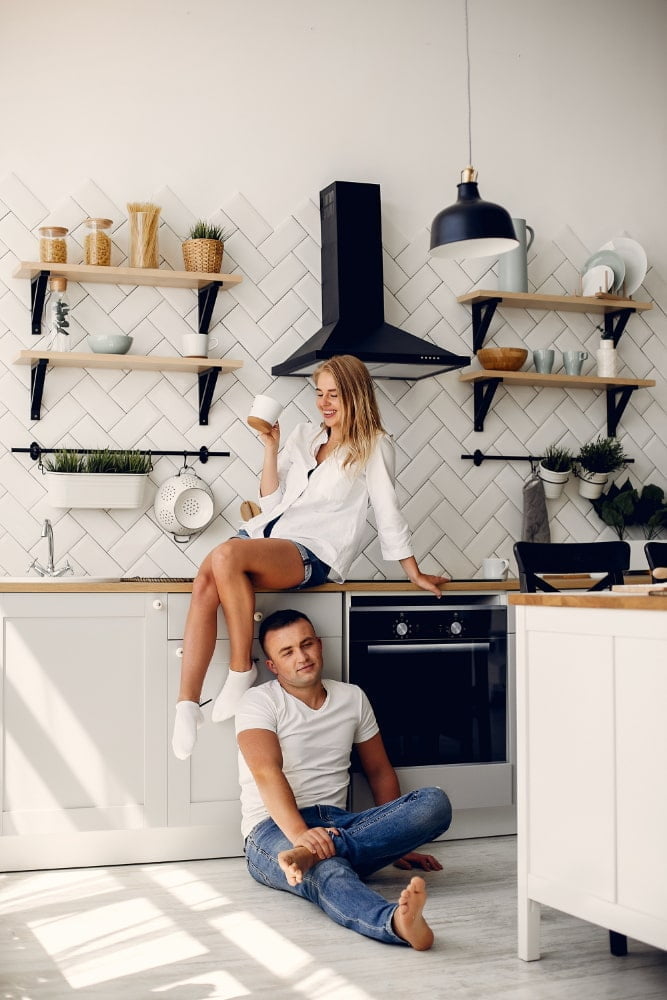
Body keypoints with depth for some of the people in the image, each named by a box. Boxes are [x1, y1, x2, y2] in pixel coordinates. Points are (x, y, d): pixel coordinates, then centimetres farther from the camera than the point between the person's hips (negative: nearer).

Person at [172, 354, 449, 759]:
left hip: (311, 553, -5)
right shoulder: (303, 436, 22)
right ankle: (187, 705, -33)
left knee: (226, 555, -36)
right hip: (265, 531, 6)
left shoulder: (374, 446, 6)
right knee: (206, 583, -29)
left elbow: (389, 514, 8)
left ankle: (242, 669, -24)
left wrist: (416, 575, 9)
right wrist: (271, 449, 7)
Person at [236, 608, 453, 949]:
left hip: (338, 823, 6)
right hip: (275, 829, -5)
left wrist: (399, 844, 13)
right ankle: (397, 921, -72)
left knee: (434, 803, -21)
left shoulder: (352, 698, 16)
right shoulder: (259, 702, -1)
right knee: (326, 872, -41)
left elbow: (380, 772, 22)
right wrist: (300, 834, -35)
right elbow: (268, 774, -18)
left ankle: (316, 854, -38)